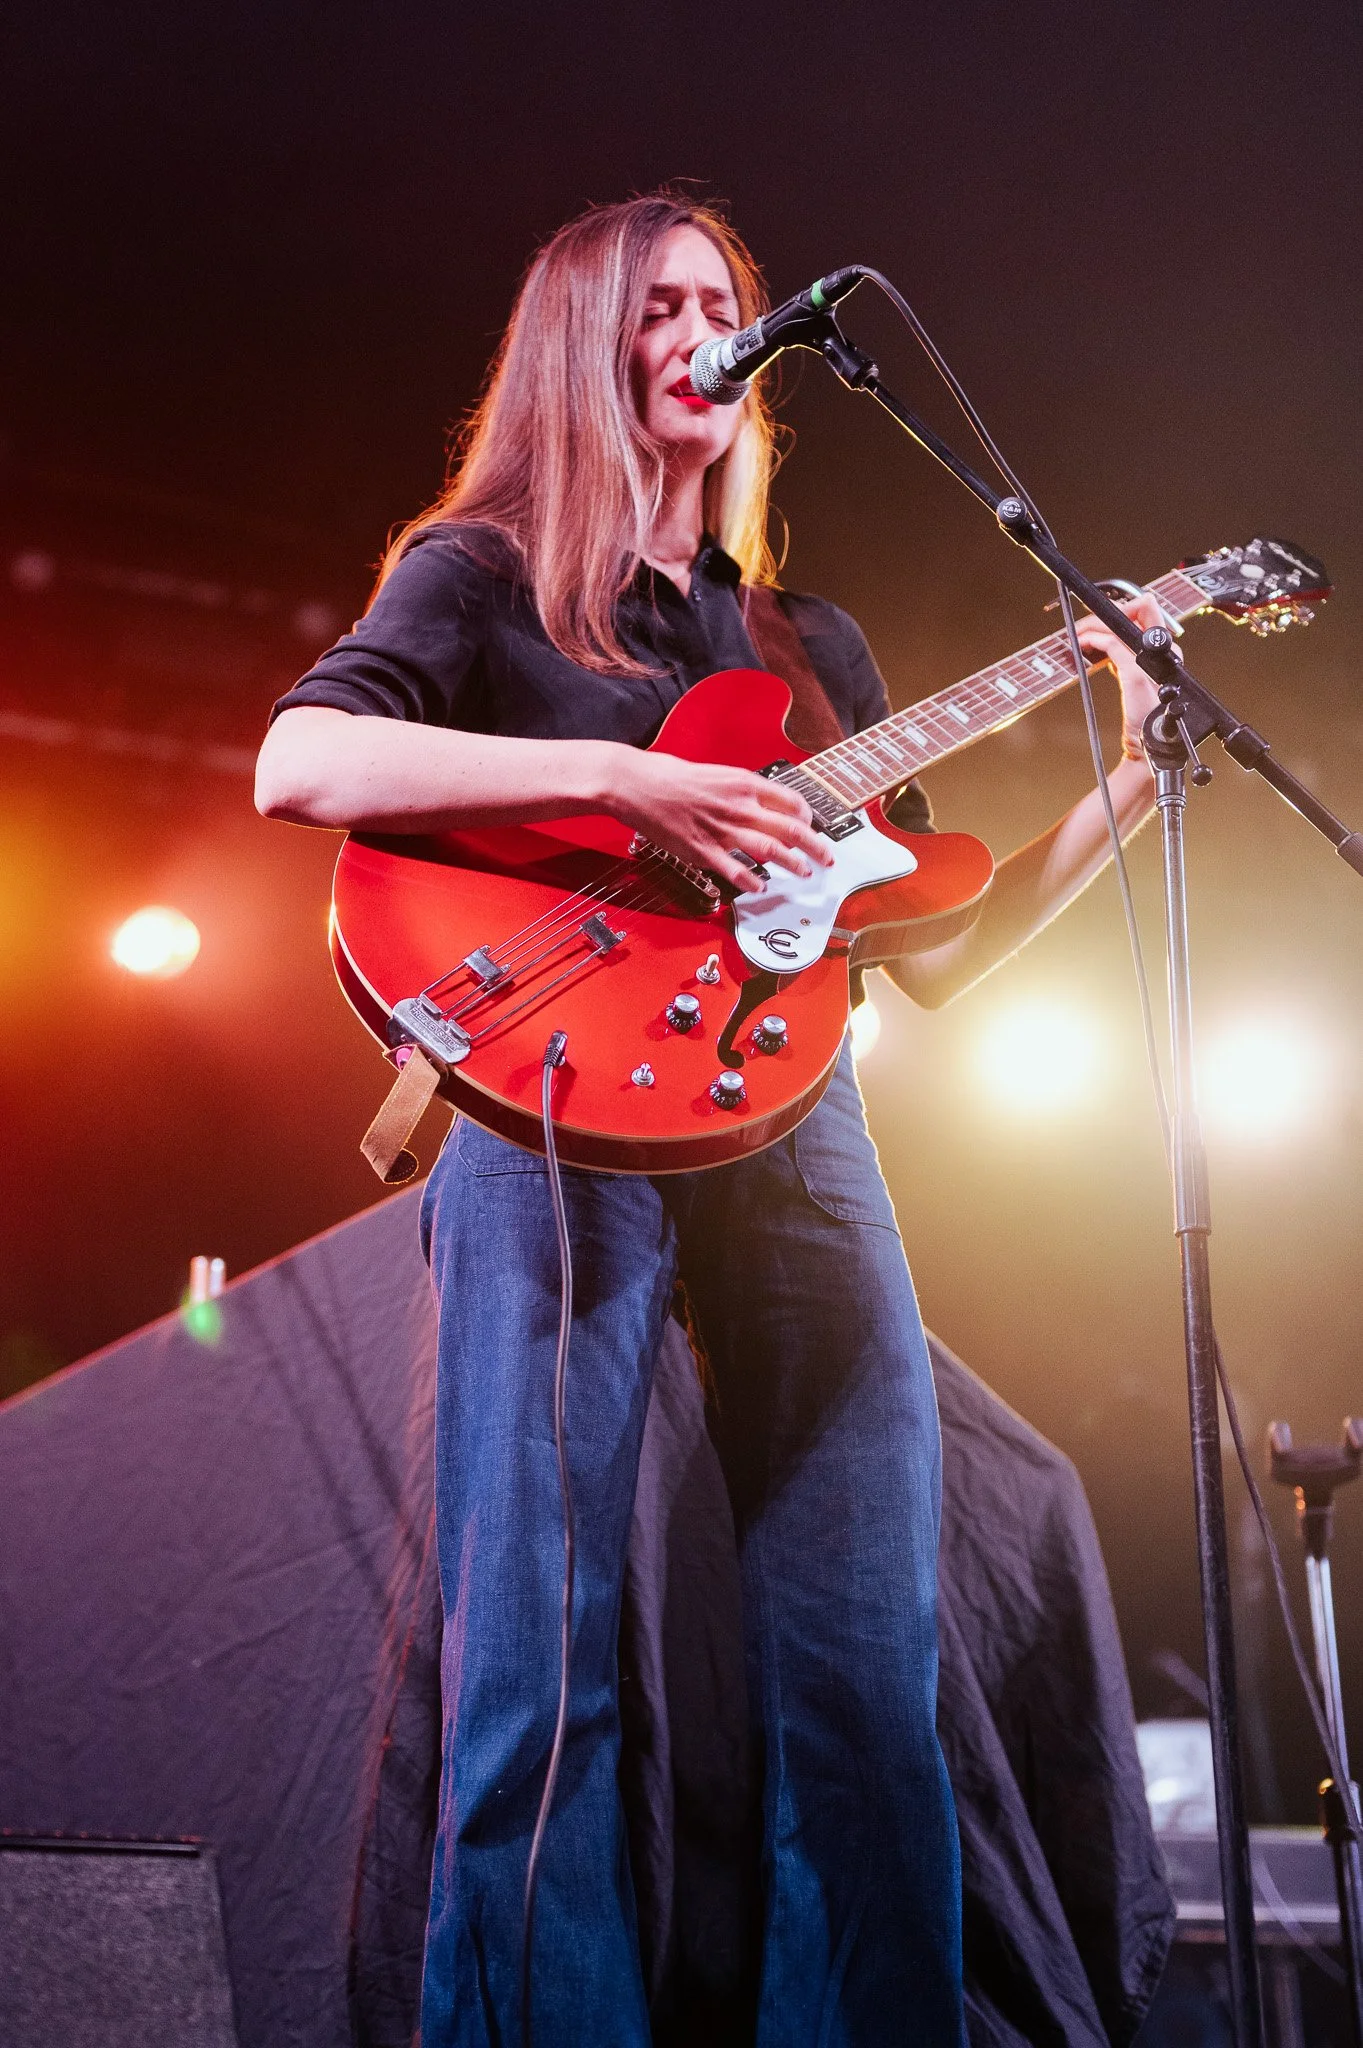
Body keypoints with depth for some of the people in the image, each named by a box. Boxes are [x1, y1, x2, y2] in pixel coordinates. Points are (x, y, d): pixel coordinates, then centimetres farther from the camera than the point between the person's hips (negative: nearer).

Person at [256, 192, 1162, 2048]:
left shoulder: (810, 641, 25)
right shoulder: (484, 571, 11)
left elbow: (930, 951, 21)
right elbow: (298, 765, -10)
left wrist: (1126, 795, 10)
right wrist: (623, 781, -16)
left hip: (789, 1114, 5)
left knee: (872, 1676, -1)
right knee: (538, 1667, -10)